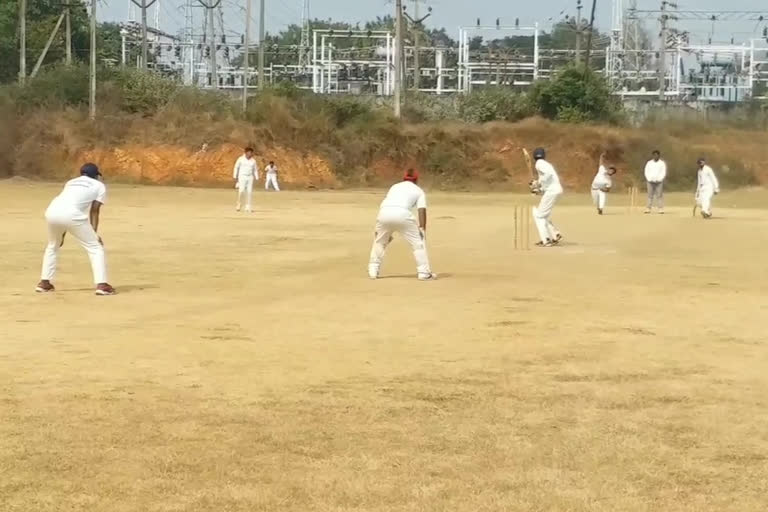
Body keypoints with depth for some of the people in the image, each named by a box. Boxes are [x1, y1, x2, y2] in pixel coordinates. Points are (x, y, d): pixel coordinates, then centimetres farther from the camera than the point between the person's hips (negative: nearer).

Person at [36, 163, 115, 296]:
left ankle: (44, 282, 30)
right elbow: (94, 210, 11)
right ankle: (101, 284, -7)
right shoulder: (99, 186, 22)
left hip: (51, 211, 5)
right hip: (71, 214, -5)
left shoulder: (70, 182, 36)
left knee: (52, 246, 31)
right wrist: (94, 234, 7)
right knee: (95, 247, 6)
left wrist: (62, 233, 33)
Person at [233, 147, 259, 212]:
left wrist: (257, 179, 6)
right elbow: (236, 168, 0)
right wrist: (235, 177, -3)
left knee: (249, 192, -2)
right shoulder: (241, 159, -5)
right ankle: (239, 204, 2)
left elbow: (255, 170, 11)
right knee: (241, 190, -18)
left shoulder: (253, 160, 3)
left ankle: (247, 207, 4)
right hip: (242, 177, -3)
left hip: (250, 177, 3)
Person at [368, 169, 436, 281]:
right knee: (418, 241, 10)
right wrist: (422, 229, 3)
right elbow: (422, 210, 9)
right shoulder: (418, 190, 24)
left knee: (379, 241, 25)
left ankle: (373, 270, 24)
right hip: (402, 213, -4)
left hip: (384, 213, 4)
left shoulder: (394, 186, 35)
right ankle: (423, 273, 7)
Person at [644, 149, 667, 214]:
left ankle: (660, 208, -8)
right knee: (650, 195, -2)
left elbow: (664, 172, 1)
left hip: (659, 181, -2)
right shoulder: (649, 163, 12)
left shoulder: (662, 163, 6)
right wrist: (649, 179, -7)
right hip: (650, 181, 2)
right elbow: (646, 172, 8)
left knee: (659, 195, -7)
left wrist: (660, 180, -11)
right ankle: (648, 208, -4)